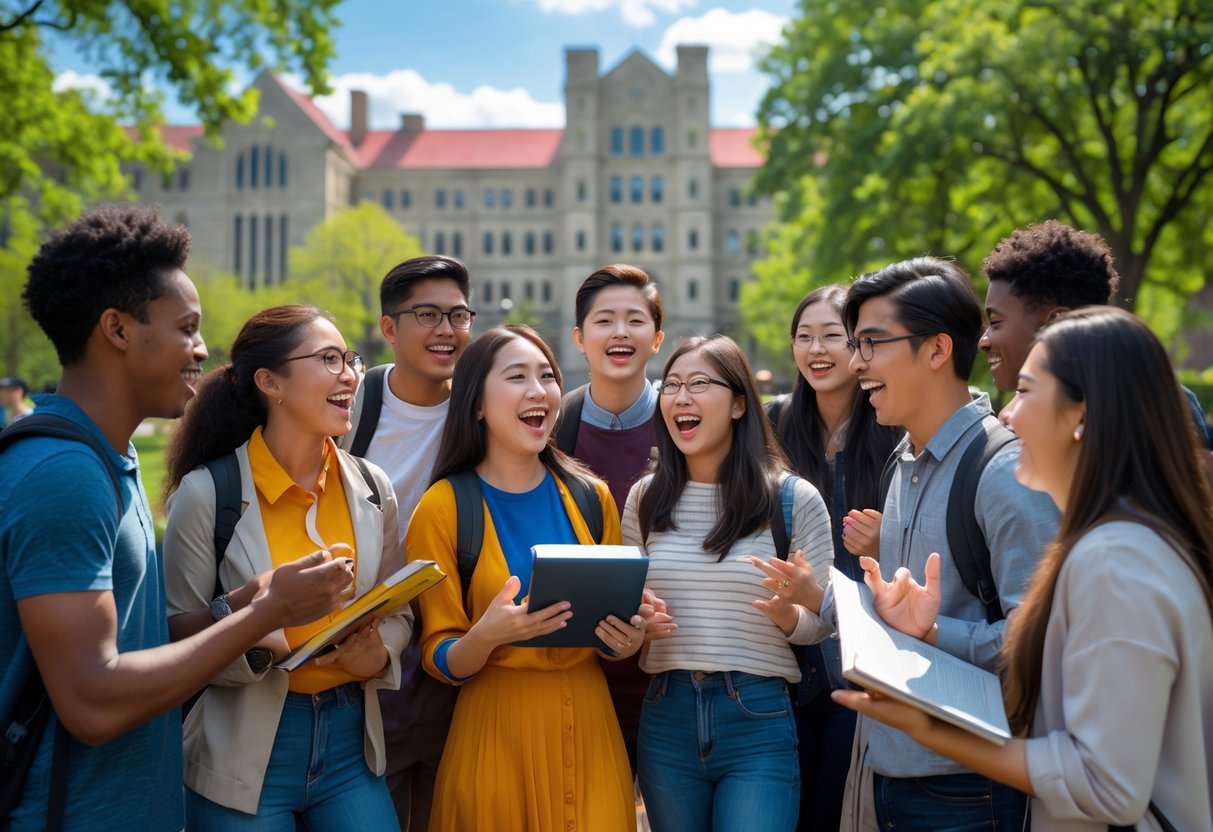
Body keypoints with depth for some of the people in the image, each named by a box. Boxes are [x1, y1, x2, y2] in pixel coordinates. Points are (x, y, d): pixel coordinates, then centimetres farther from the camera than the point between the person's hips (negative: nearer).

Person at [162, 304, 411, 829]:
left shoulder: (372, 487, 3)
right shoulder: (207, 492, -11)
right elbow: (178, 636, -10)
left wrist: (379, 652, -11)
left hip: (349, 741, 4)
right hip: (246, 753, -4)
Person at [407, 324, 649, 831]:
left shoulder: (590, 497, 3)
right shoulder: (445, 507, -7)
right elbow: (440, 661, -6)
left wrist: (628, 640, -8)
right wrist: (486, 636, -25)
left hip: (589, 721, 3)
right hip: (497, 728, -3)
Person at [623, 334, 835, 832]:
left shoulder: (794, 500, -4)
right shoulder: (646, 498, 5)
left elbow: (822, 625, 0)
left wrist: (788, 615, -21)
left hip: (759, 722, -3)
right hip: (667, 717, 3)